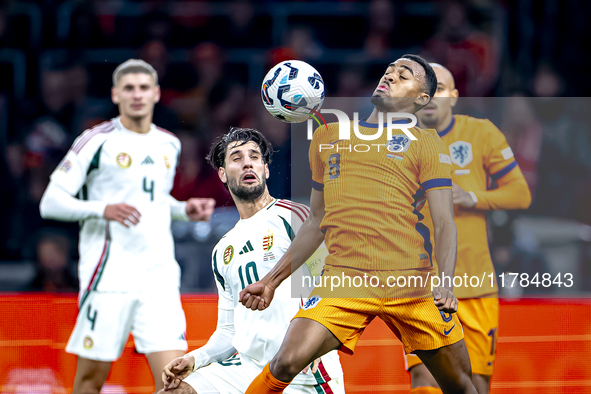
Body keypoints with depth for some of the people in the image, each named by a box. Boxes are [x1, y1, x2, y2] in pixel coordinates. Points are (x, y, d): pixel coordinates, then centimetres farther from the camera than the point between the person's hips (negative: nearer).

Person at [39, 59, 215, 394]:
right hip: (108, 275, -4)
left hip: (159, 276, 4)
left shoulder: (169, 144, 14)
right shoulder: (97, 141, -4)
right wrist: (103, 209, -20)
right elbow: (50, 202, -6)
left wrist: (185, 210, 10)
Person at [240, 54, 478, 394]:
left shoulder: (425, 144, 9)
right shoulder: (328, 137, 19)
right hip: (345, 278, 1)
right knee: (288, 362, -20)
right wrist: (271, 281, 23)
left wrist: (447, 281, -16)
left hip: (412, 284, -1)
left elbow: (445, 223, 1)